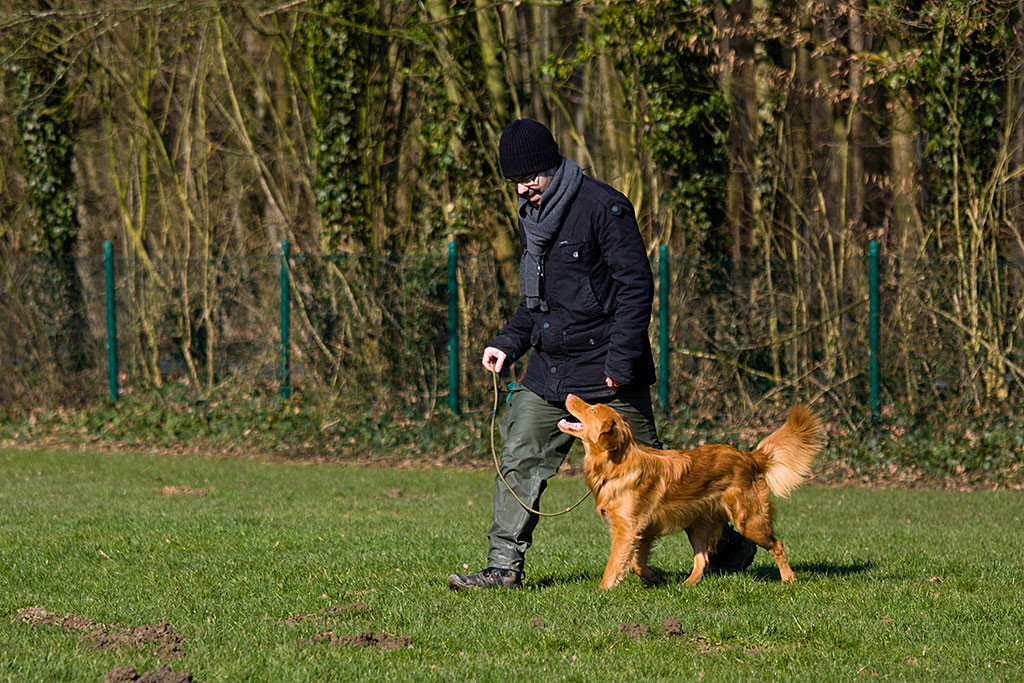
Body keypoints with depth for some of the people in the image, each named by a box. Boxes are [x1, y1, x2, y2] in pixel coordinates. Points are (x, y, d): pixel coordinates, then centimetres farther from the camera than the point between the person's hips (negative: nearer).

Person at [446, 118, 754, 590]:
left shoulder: (603, 207, -13)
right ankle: (504, 566, 0)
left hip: (607, 374, -7)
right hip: (549, 366, 7)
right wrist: (509, 343, 8)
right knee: (519, 458, -3)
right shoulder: (532, 215, 13)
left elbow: (637, 285, -16)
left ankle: (726, 549, 17)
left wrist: (620, 359, -20)